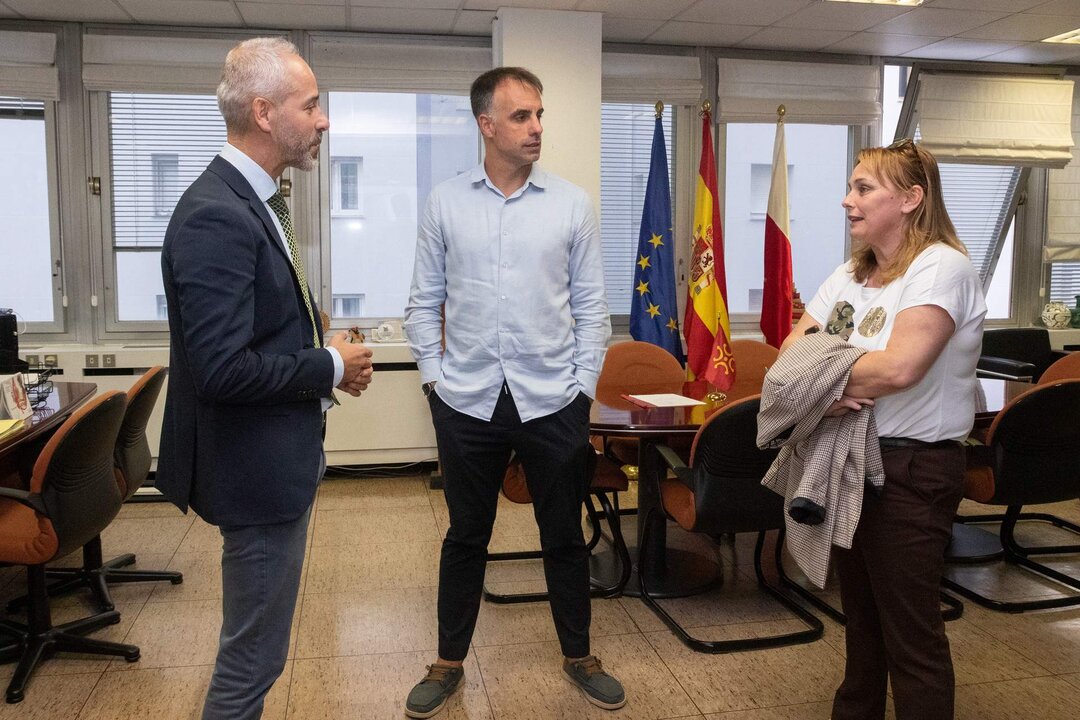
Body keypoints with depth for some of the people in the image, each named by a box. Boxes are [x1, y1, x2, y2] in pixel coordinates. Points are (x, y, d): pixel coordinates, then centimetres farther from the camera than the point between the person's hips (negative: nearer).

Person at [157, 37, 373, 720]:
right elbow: (221, 369, -29)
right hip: (258, 465, -10)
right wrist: (331, 367, -16)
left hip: (279, 457, 10)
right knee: (253, 655, 7)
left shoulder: (255, 200, 9)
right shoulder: (217, 216, -23)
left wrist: (327, 356, 3)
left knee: (256, 644, 26)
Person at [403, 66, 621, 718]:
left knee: (565, 536, 12)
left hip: (552, 401, 0)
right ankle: (449, 663, 32)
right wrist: (434, 375, 0)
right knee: (466, 537, 14)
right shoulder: (446, 202, 2)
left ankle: (579, 656, 33)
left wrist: (583, 387, -1)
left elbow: (591, 305, 3)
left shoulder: (571, 203, 0)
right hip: (467, 401, 1)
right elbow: (424, 303, 7)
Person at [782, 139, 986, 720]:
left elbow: (898, 367, -29)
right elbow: (791, 351, 5)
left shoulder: (941, 268, -15)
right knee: (859, 610, 22)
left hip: (910, 470, -8)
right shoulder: (851, 274, 11)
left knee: (911, 635, 2)